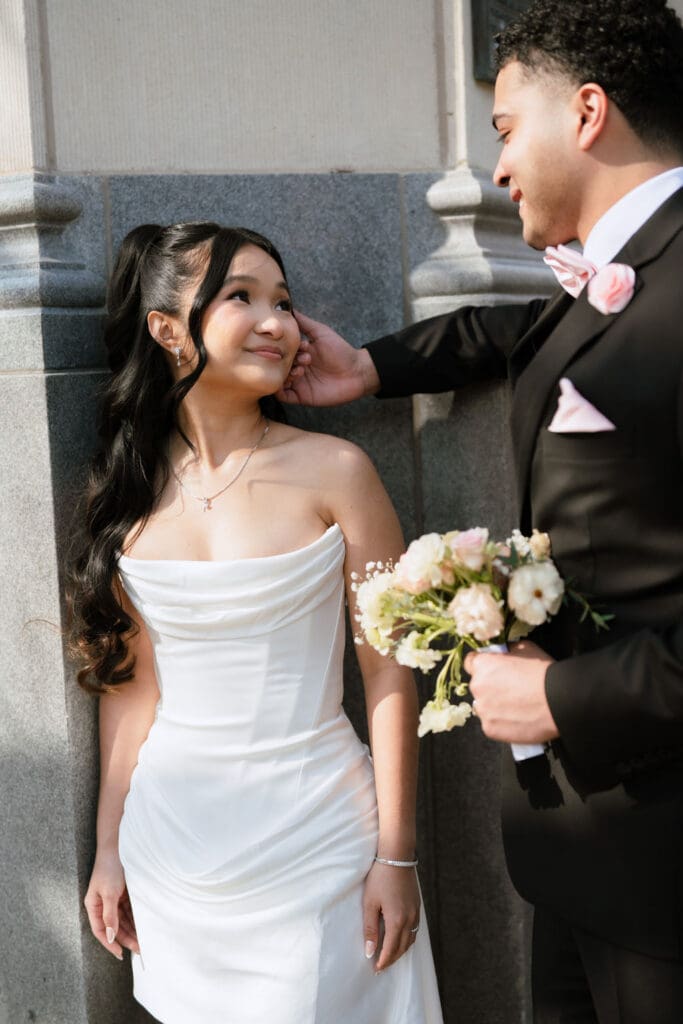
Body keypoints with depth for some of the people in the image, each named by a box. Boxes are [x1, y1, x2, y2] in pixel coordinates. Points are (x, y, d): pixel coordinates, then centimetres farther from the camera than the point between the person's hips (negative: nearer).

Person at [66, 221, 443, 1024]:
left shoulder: (333, 472, -9)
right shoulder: (129, 492, 0)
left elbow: (388, 673, -8)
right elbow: (130, 684, 6)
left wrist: (397, 858, -8)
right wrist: (109, 848, 8)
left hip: (313, 839, -3)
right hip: (173, 846, 3)